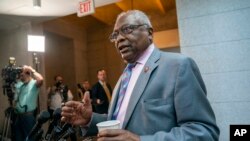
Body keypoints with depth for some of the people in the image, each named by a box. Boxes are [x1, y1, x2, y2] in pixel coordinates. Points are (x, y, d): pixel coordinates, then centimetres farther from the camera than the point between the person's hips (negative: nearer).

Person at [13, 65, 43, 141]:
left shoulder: (34, 83, -12)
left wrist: (32, 70, -21)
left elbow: (40, 79, -34)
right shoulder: (19, 83, 12)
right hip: (17, 115, 7)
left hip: (28, 116, -7)